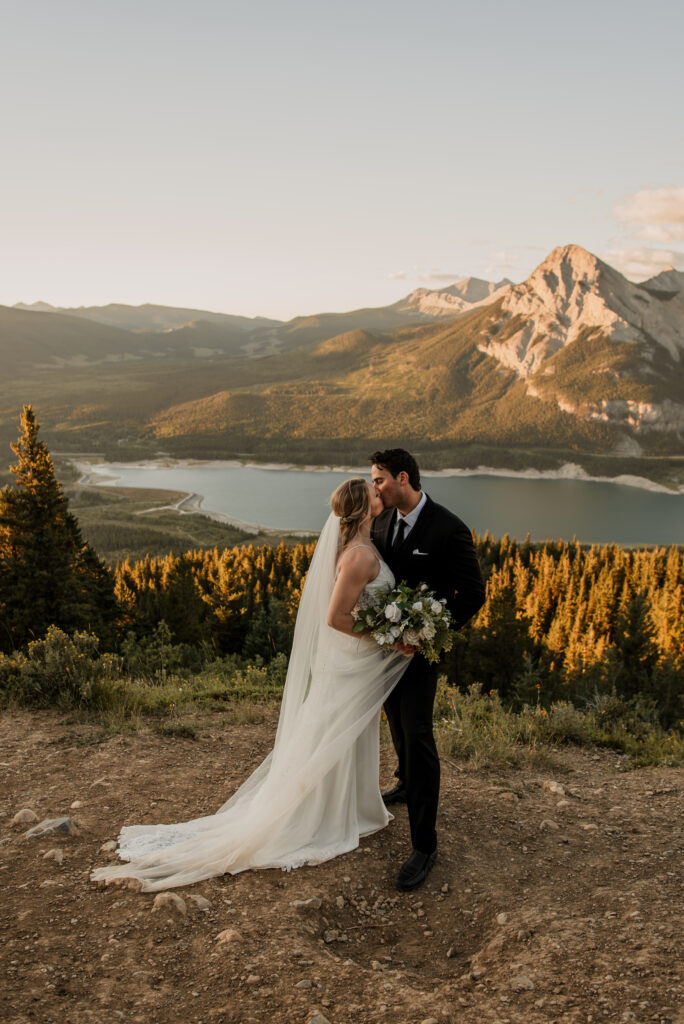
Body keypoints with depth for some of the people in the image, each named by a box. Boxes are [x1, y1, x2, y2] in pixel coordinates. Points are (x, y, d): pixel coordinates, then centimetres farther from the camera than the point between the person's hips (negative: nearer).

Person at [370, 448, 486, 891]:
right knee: (397, 722, 25)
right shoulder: (382, 521, -2)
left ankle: (425, 845, 2)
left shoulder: (449, 529, -22)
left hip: (420, 647, -7)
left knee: (417, 735, -8)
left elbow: (473, 593, -18)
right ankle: (407, 783, 52)